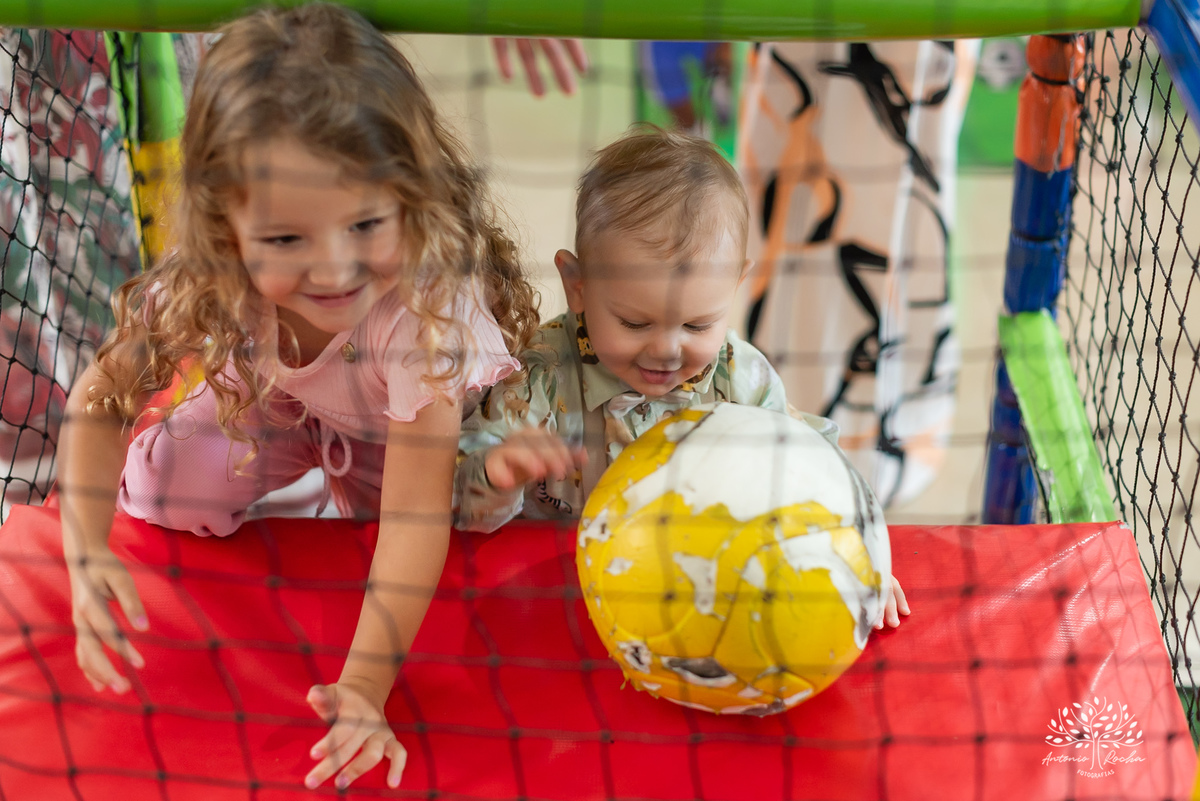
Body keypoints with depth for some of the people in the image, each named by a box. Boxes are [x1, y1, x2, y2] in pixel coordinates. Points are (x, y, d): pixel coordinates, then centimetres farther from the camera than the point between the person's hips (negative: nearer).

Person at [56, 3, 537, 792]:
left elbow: (417, 513, -44)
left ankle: (344, 474, 12)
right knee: (158, 489, -17)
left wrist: (364, 688, -47)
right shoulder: (211, 284, -35)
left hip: (397, 425, 0)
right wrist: (87, 551, -35)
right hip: (277, 400, 0)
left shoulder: (430, 303, -46)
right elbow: (101, 400, -20)